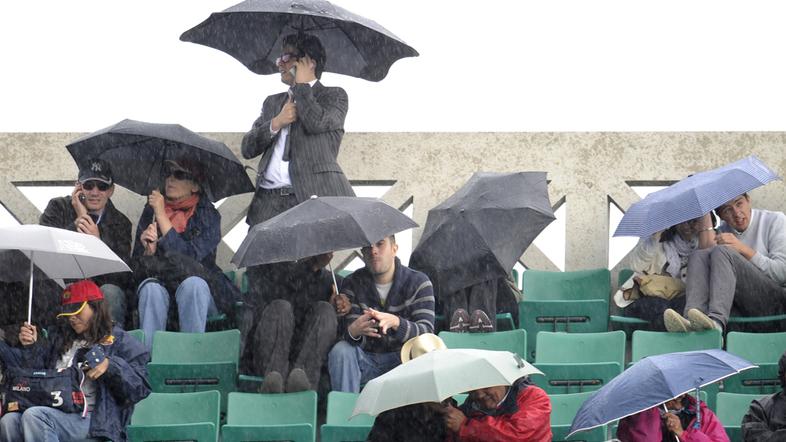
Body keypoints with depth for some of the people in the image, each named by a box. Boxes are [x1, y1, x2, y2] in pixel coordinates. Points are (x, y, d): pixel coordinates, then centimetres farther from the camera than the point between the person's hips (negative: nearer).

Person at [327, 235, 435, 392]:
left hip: (401, 359, -1)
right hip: (366, 360, 2)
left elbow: (427, 331, -16)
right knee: (340, 350, -27)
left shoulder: (419, 282, -3)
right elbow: (347, 330, -10)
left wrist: (395, 322, -37)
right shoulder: (353, 283, 1)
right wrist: (353, 331, -37)